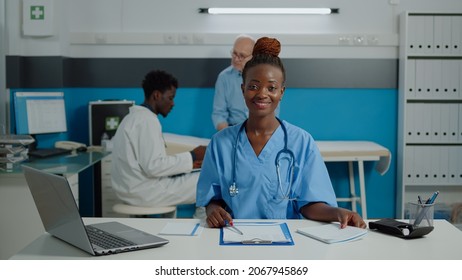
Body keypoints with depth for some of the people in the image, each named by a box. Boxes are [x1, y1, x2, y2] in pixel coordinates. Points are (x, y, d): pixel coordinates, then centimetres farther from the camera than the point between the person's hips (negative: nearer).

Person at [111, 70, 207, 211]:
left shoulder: (135, 117, 16)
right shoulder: (147, 120, -16)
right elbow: (153, 166, -24)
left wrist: (187, 161, 9)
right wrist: (191, 157, -14)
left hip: (135, 188, 10)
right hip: (145, 191, -10)